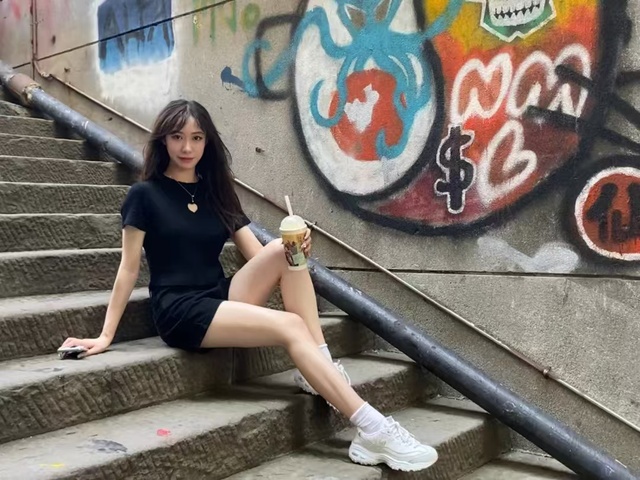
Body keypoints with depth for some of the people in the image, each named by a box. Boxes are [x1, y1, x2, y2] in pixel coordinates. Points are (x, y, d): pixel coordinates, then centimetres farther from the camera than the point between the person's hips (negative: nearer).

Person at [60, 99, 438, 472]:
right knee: (291, 326, -27)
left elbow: (260, 257, 7)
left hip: (223, 298, 6)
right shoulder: (145, 195, -1)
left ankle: (321, 366, -22)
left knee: (284, 249, -21)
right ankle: (373, 431, -33)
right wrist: (106, 336, -6)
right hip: (181, 311, -6)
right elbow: (129, 268, -2)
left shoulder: (217, 193, 14)